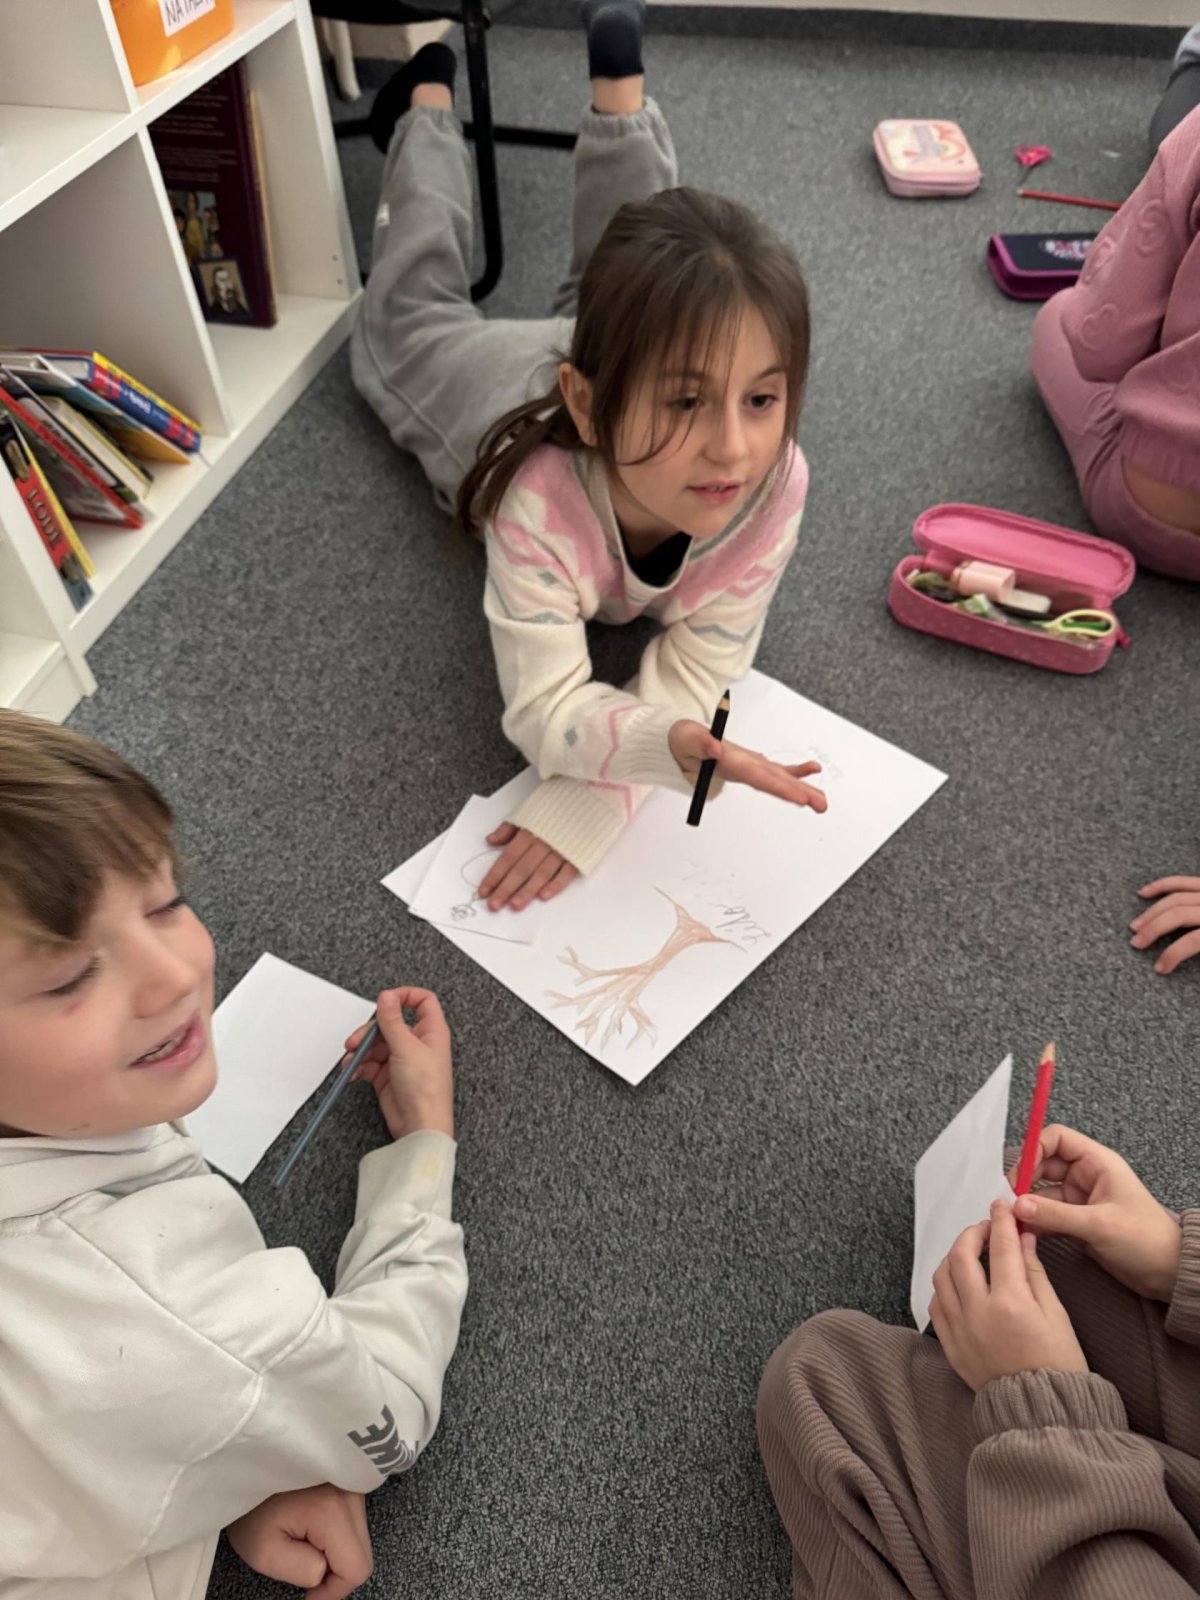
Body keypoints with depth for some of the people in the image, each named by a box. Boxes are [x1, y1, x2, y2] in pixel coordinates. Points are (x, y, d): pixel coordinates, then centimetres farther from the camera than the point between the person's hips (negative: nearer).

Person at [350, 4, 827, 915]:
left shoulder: (774, 480, -45)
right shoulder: (538, 503, -51)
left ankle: (620, 87, 45)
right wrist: (675, 744, -69)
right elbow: (544, 710, -48)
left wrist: (591, 802, -52)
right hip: (500, 380, -1)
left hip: (623, 373, 1)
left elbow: (702, 662, -38)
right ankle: (429, 104, 48)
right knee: (414, 317, 30)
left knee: (612, 284, 34)